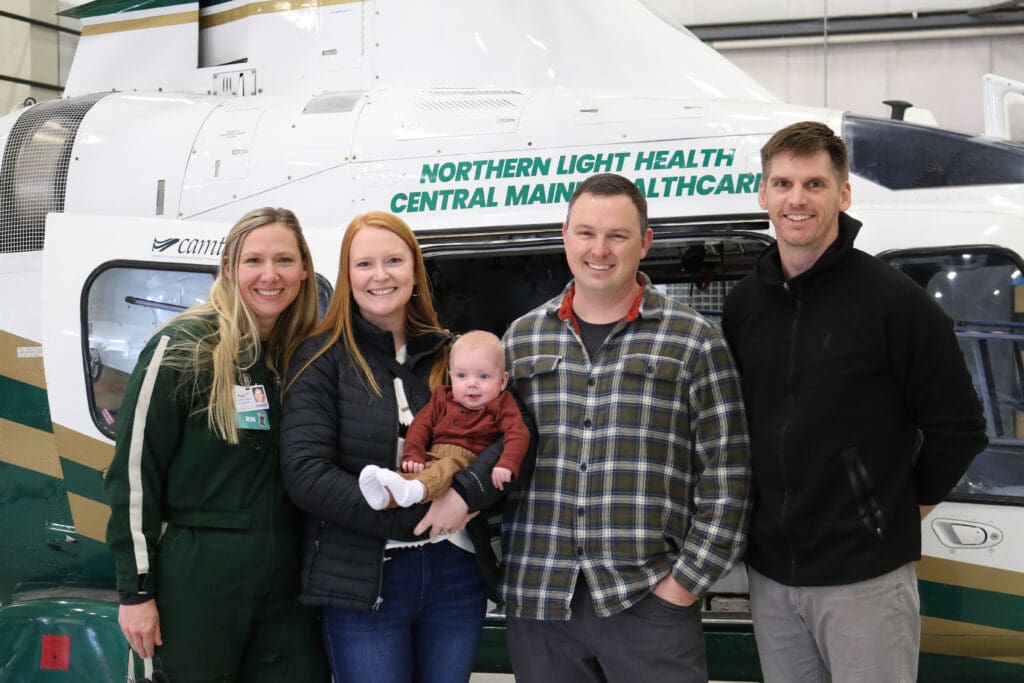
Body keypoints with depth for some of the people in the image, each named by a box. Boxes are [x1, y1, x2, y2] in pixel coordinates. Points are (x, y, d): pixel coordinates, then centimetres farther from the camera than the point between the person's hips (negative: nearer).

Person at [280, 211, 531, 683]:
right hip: (363, 582, -3)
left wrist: (466, 492, -21)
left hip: (457, 574, 4)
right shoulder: (322, 359, -2)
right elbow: (305, 475, -13)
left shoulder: (452, 354, 9)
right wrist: (414, 520, -15)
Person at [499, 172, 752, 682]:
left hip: (650, 604, -3)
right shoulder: (521, 339, 10)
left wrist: (686, 582, -5)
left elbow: (725, 476, -1)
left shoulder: (693, 341, 1)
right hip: (537, 602, 3)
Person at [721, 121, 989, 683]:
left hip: (865, 577, -5)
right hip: (769, 572, 5)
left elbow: (958, 426, -5)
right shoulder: (744, 305, 6)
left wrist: (911, 501, 1)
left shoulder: (894, 302, -10)